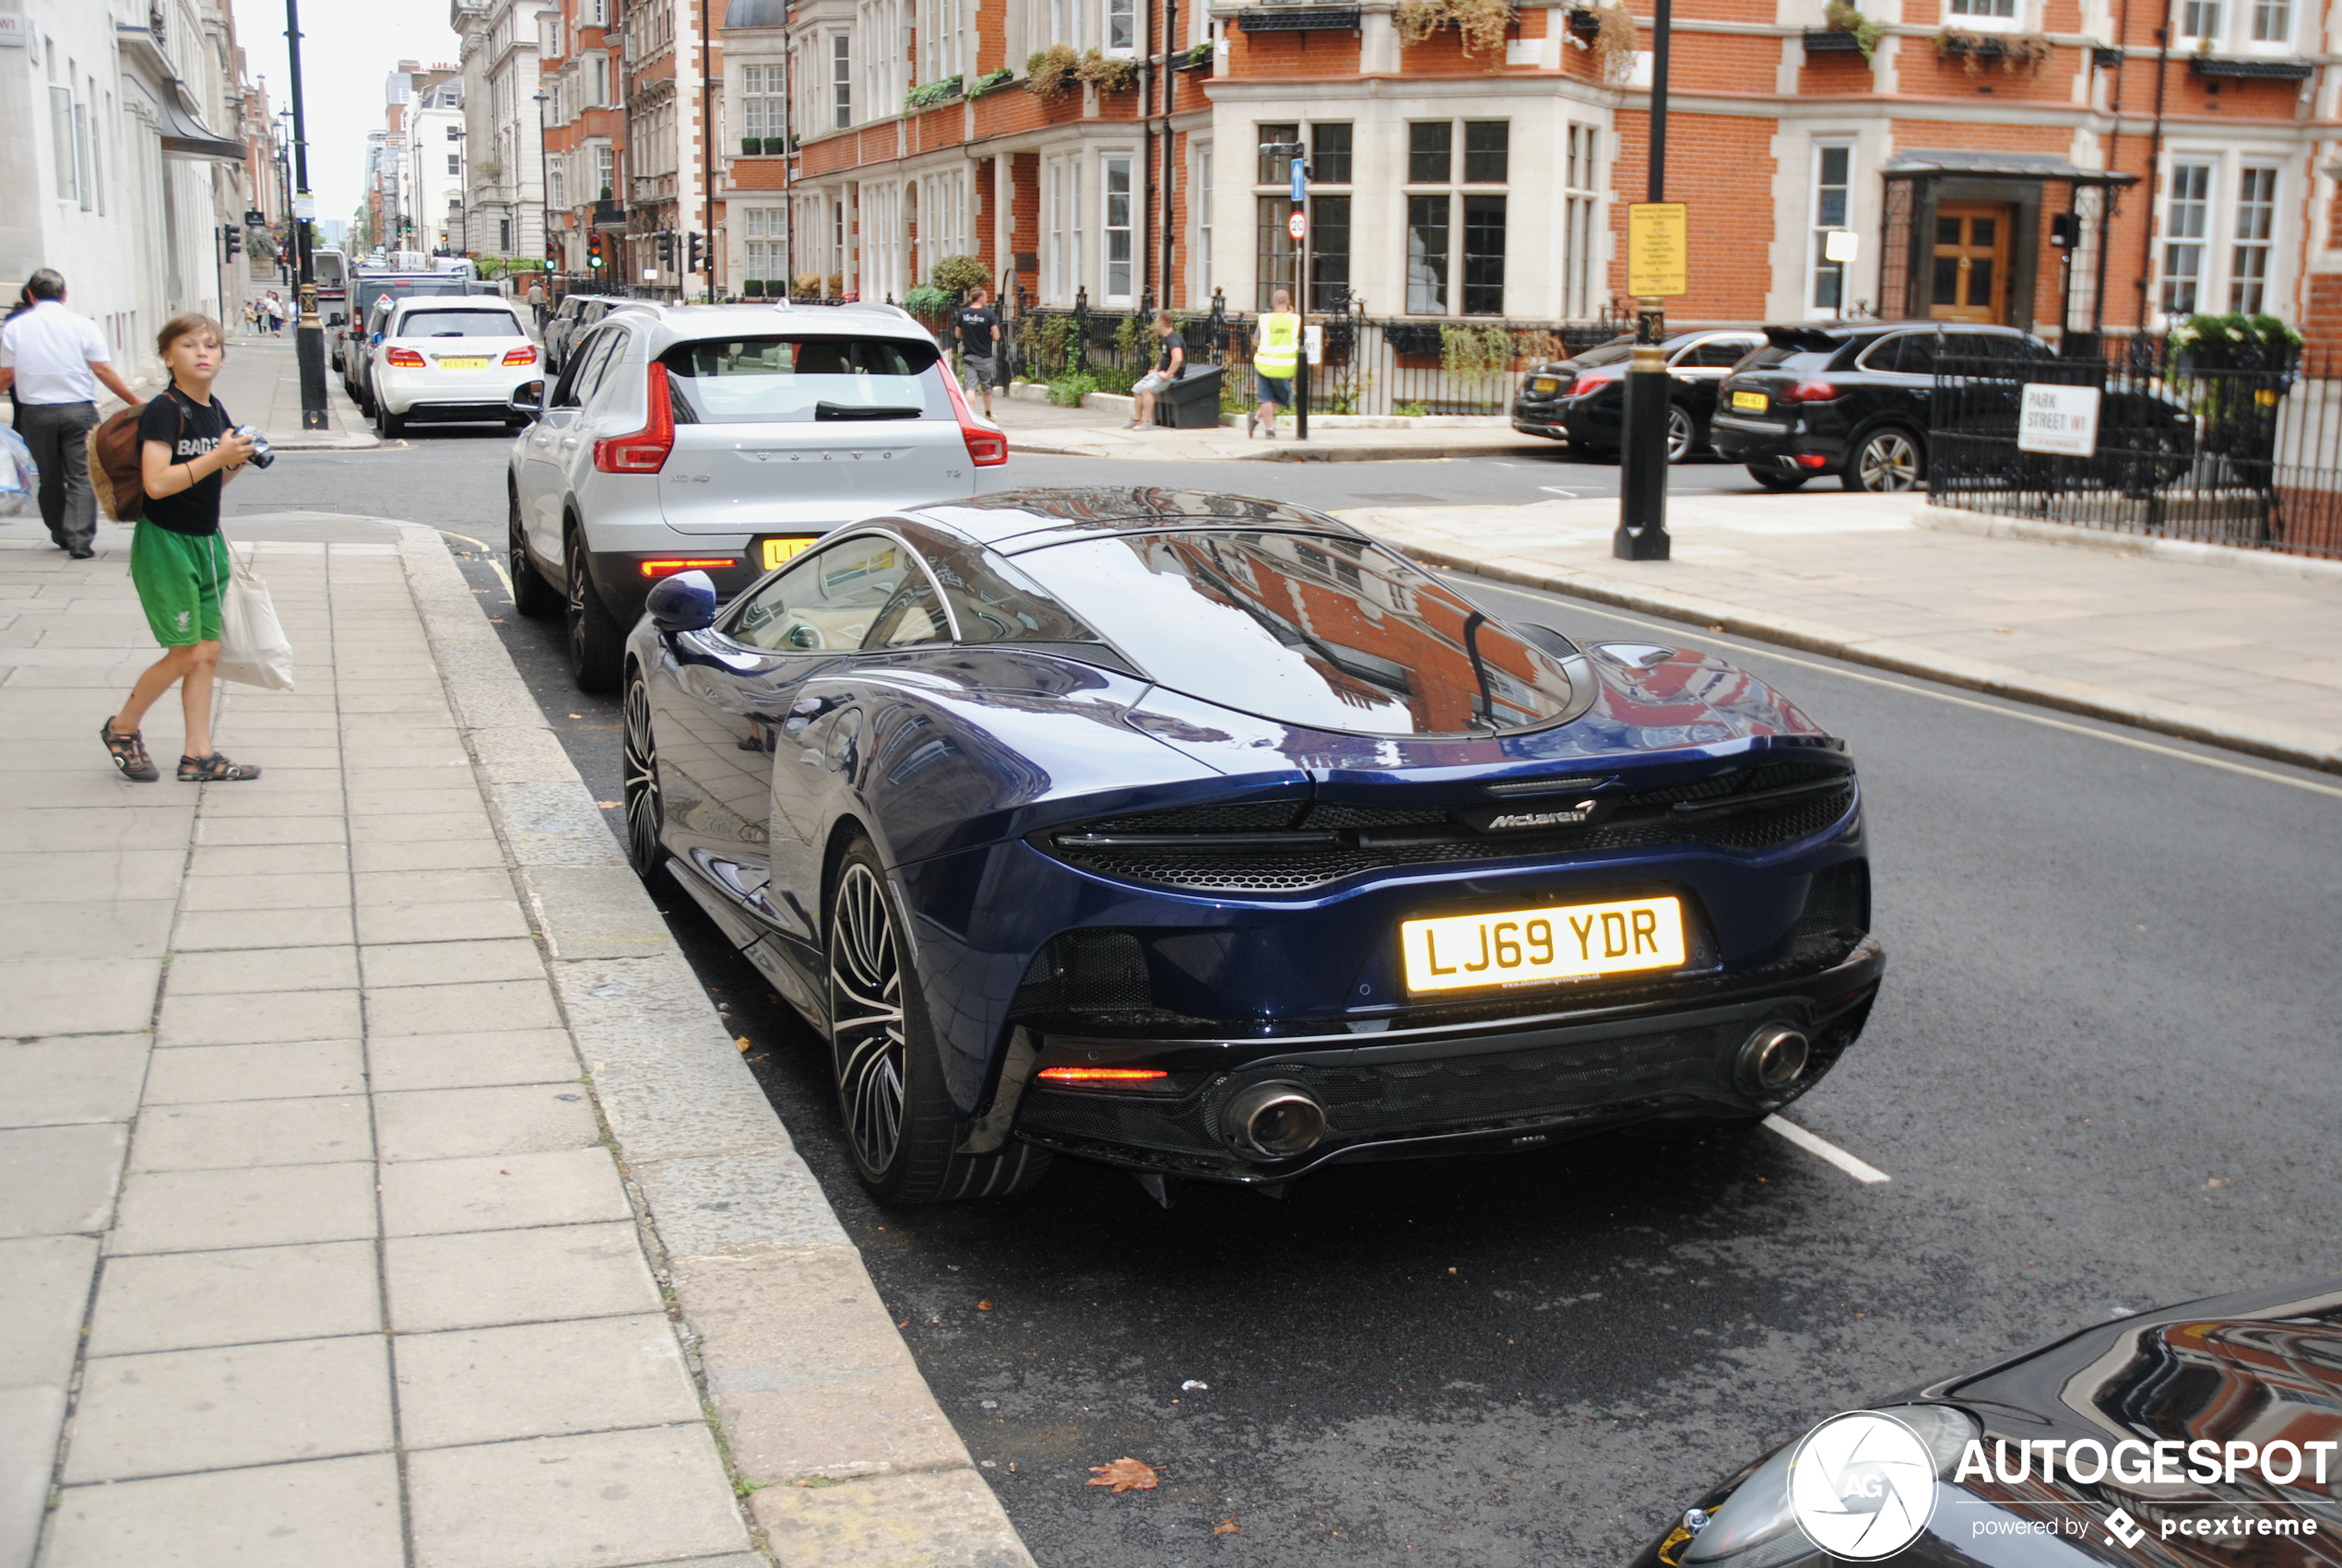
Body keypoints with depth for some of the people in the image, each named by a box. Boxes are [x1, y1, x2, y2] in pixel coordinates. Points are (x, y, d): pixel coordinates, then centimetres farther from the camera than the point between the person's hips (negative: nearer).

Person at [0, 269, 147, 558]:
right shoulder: (82, 325, -4)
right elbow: (103, 371, -7)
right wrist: (135, 401, 1)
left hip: (35, 412, 2)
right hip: (78, 409, -2)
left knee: (49, 478, 16)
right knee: (81, 477, 0)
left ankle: (61, 534, 27)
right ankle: (80, 540, -11)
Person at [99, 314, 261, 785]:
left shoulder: (216, 411, 9)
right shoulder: (164, 411, -15)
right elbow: (156, 482, -26)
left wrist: (237, 460, 0)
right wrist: (218, 457, -26)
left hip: (206, 541, 8)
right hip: (165, 544, -8)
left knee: (208, 651, 7)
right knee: (185, 654, -4)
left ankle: (199, 755, 14)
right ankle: (121, 729, 18)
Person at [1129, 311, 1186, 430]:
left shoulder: (1173, 339, -19)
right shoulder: (1163, 339, 14)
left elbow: (1178, 359, -34)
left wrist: (1167, 375, -27)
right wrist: (1155, 369, 19)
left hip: (1172, 375, -10)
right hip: (1161, 372, 10)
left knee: (1147, 388, -26)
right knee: (1138, 388, 4)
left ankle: (1146, 421, -23)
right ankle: (1136, 419, 9)